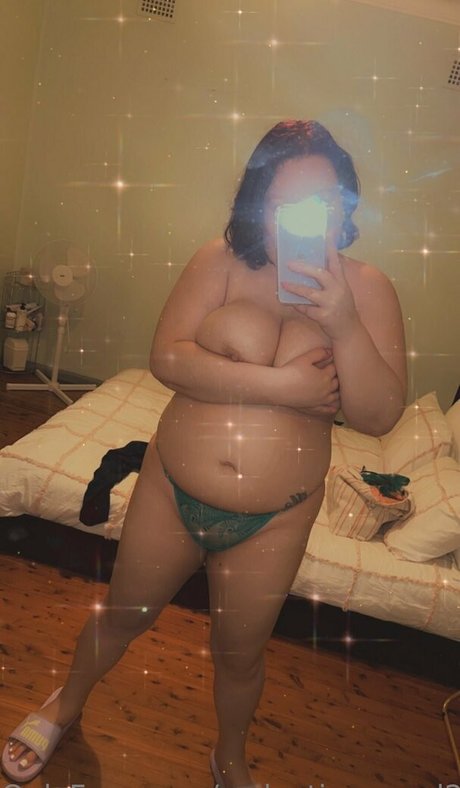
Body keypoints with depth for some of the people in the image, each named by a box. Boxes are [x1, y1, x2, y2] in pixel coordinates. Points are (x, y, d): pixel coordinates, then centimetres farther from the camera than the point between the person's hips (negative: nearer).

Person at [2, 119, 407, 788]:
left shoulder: (367, 288, -7)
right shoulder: (221, 263, -9)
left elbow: (379, 415, -13)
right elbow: (166, 358, -18)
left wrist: (343, 321, -27)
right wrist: (278, 386, -25)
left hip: (274, 519, 0)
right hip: (171, 488, 1)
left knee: (240, 654, 21)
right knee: (123, 615, 23)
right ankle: (68, 703, 57)